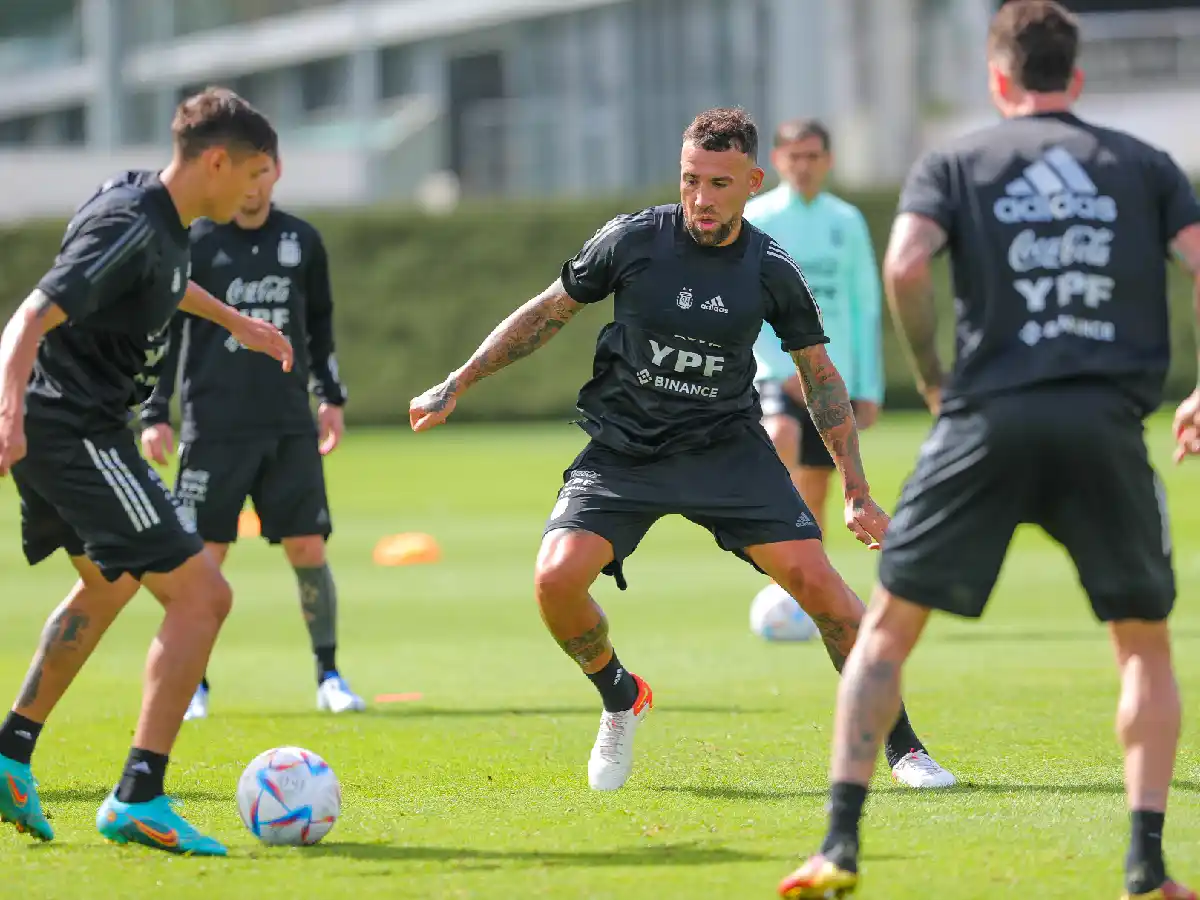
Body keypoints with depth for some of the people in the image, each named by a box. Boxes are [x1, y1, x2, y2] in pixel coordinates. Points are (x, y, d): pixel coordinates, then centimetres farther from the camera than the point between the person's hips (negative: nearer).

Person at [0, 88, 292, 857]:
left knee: (107, 587, 31)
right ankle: (139, 800, -16)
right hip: (76, 430, -11)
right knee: (201, 593, -13)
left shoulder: (152, 209, 10)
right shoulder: (130, 228, -21)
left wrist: (234, 320, 47)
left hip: (65, 430, 11)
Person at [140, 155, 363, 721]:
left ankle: (329, 677, 10)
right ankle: (191, 685, 8)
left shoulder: (301, 241, 8)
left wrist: (331, 397, 16)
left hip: (290, 425, 2)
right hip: (214, 428, -2)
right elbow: (162, 331, 1)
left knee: (308, 548, -2)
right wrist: (155, 415, -4)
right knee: (203, 553, -4)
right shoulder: (193, 244, -1)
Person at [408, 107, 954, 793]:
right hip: (622, 449, 0)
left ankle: (903, 748, -1)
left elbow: (819, 373, 6)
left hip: (727, 448, 0)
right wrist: (458, 385, 6)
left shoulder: (771, 271, -7)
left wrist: (858, 492, 4)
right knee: (557, 579, -21)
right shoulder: (632, 240, -10)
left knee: (814, 578, -15)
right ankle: (621, 700, 11)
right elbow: (551, 311, 5)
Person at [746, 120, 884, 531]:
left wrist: (869, 389, 6)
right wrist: (786, 369, -19)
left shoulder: (847, 222, 7)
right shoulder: (756, 219, -3)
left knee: (814, 494, 8)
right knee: (781, 439, -33)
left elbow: (866, 309, 11)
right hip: (775, 371, -4)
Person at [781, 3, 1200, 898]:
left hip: (989, 420, -1)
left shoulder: (955, 163, 10)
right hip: (1108, 422, 1)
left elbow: (905, 265, -7)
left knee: (889, 625, 9)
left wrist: (933, 378, 6)